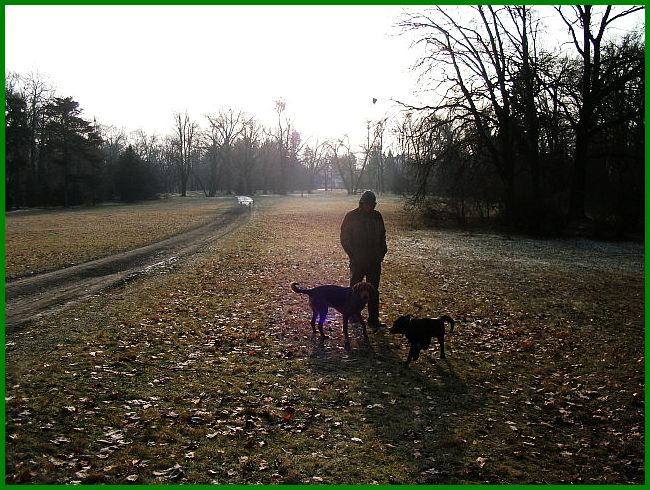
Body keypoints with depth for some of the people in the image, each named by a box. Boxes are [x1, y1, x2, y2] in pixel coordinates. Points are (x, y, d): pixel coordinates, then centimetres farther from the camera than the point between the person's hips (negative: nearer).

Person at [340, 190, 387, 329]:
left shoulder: (377, 216, 6)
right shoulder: (351, 217, -5)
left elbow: (382, 236, 15)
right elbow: (345, 238, -3)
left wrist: (382, 252, 5)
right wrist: (353, 254, -9)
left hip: (374, 261, 3)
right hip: (357, 261, -3)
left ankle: (373, 319, 13)